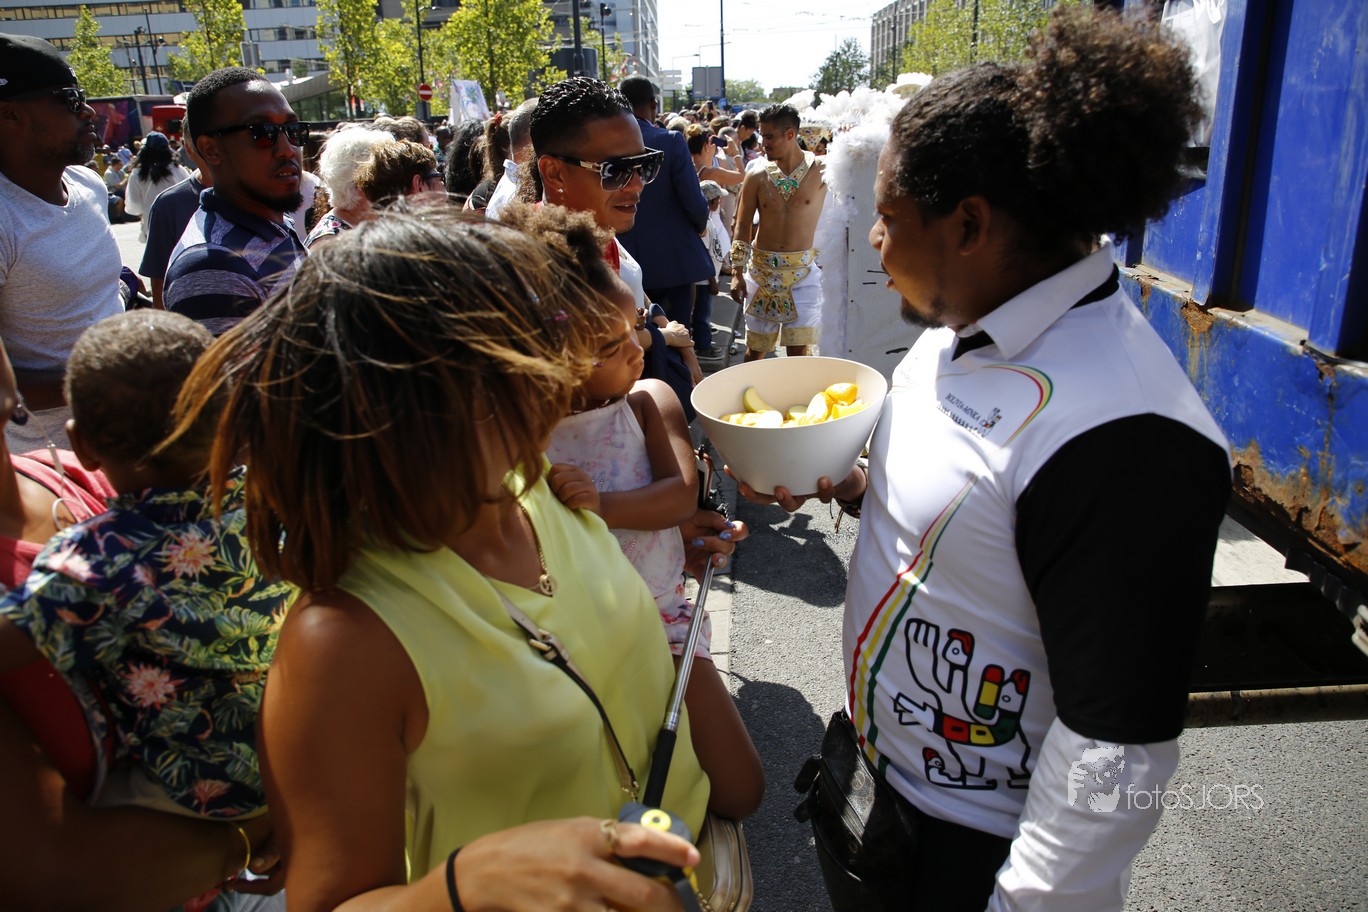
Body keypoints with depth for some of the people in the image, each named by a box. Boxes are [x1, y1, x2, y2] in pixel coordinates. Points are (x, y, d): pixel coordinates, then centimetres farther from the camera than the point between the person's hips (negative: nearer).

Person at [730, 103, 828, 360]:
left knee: (798, 351, -2)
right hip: (761, 269, 2)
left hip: (803, 271, -1)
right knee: (756, 348, 8)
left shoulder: (821, 170, -3)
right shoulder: (757, 176, -1)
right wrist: (737, 272, -4)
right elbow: (742, 227, 2)